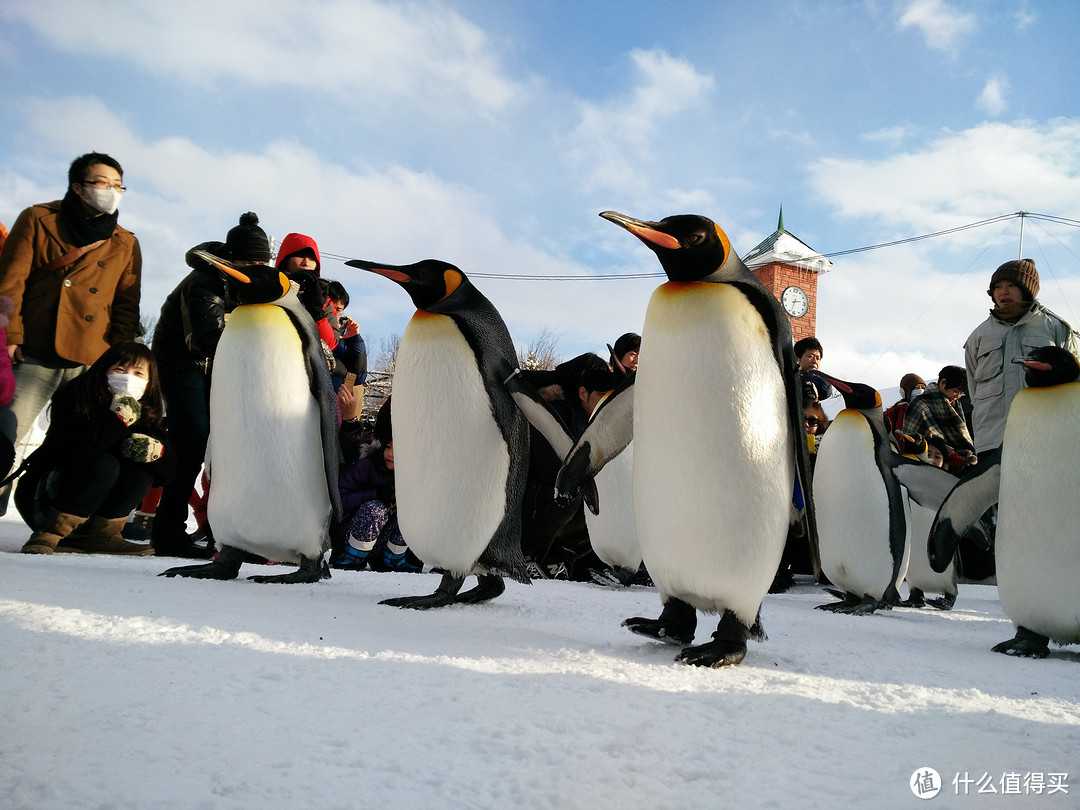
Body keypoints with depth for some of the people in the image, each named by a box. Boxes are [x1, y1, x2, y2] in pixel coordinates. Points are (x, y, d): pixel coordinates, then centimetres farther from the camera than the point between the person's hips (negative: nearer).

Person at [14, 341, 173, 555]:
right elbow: (67, 452, -33)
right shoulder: (74, 396, -17)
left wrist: (156, 449, -28)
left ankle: (102, 535, -11)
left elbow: (166, 471, -6)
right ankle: (47, 535, -22)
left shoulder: (145, 415, -3)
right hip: (42, 495, -5)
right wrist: (118, 418, -36)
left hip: (91, 504, 5)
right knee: (103, 464, -28)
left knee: (142, 469, -15)